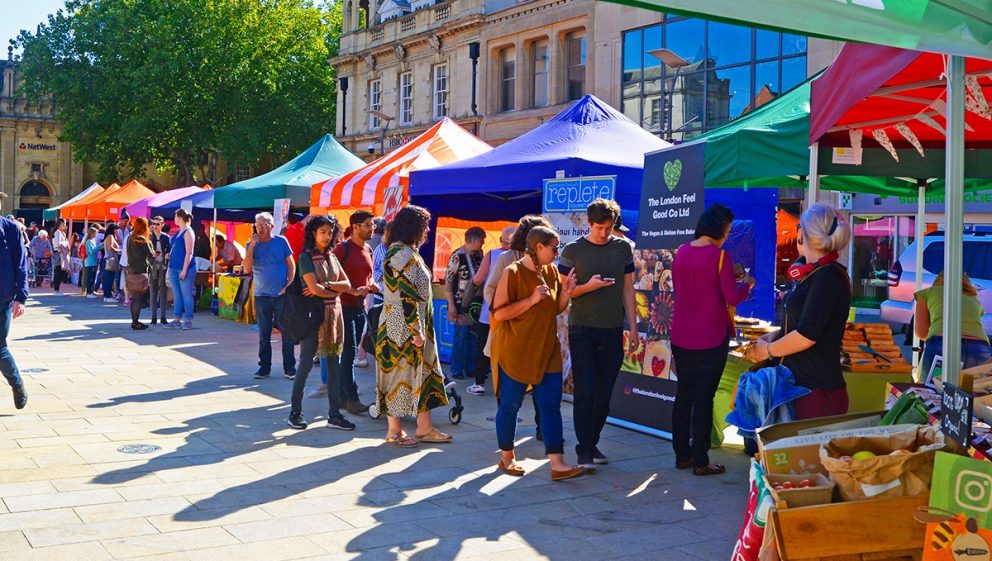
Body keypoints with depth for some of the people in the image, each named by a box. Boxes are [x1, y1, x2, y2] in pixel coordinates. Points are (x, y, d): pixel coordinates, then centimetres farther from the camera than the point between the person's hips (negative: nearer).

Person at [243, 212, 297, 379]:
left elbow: (291, 265, 4)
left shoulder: (281, 241, 1)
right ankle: (264, 366, 16)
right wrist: (252, 245, -14)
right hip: (261, 295, 1)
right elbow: (247, 268, -8)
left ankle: (289, 367, 8)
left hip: (282, 295, -1)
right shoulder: (252, 245, 3)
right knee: (264, 334, 7)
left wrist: (289, 285, -7)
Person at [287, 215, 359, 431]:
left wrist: (325, 285, -12)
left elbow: (346, 285, 4)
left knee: (334, 365, 5)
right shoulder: (306, 256, -6)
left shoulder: (331, 256, 12)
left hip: (333, 314, 6)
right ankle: (295, 412, 11)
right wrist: (336, 291, -1)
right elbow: (314, 288, -16)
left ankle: (334, 415, 9)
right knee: (306, 364, -1)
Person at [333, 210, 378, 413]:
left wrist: (369, 287, 3)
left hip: (360, 307, 7)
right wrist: (351, 290, -19)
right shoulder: (343, 248, -10)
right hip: (345, 306, -7)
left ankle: (342, 394, 20)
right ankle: (352, 399, -4)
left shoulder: (368, 250, 12)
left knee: (350, 354, 12)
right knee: (349, 353, -7)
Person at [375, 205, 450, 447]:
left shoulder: (402, 251, 14)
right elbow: (406, 296, -23)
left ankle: (424, 427, 18)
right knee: (400, 372, 0)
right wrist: (416, 331, -21)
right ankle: (394, 431, 10)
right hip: (403, 328, -10)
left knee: (422, 372, 12)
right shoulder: (404, 255, -19)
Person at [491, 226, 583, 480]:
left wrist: (566, 292, -5)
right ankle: (507, 457, 24)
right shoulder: (513, 273, -13)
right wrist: (532, 299, -23)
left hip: (546, 351, 6)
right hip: (514, 352, -5)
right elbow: (498, 313, -17)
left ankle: (558, 464, -1)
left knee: (551, 405, -1)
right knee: (510, 405, 6)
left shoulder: (551, 271, 6)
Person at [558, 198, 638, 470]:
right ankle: (585, 450, 1)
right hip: (582, 330, -3)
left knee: (604, 393, 7)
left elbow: (627, 289, 11)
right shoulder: (572, 251, -2)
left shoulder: (623, 248, 7)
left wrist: (633, 327, 7)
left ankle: (592, 444, 20)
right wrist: (587, 286, -18)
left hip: (612, 331, 3)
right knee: (585, 391, -5)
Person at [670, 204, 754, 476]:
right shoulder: (719, 255, -14)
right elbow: (732, 297, -12)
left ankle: (682, 455, 21)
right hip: (711, 338, -6)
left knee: (683, 394, 14)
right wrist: (746, 284, 8)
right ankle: (700, 461, 7)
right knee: (704, 398, 1)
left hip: (681, 338, 6)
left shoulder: (681, 252, 3)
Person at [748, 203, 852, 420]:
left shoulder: (829, 277, -17)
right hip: (801, 385, 9)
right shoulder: (814, 273, 13)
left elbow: (806, 336, -21)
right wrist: (772, 338, 8)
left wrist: (768, 350, -6)